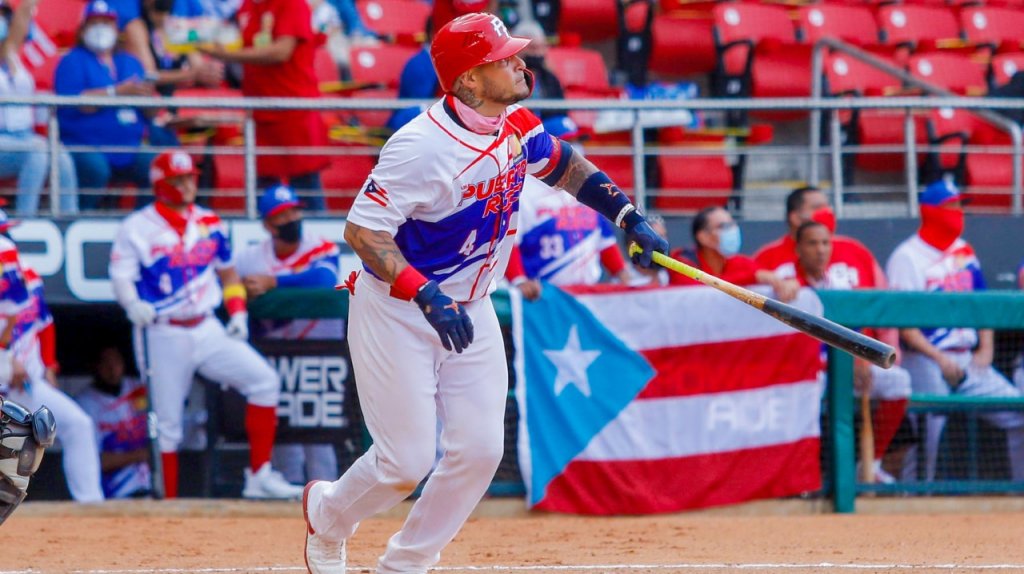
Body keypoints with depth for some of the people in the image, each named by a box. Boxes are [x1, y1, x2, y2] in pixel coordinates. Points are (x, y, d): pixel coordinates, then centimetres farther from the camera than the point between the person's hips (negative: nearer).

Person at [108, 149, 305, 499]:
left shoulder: (210, 224, 11)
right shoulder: (137, 228, -4)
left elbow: (227, 271, 21)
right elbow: (121, 277, -12)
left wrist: (237, 312, 7)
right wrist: (133, 304, -33)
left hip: (207, 330, 4)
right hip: (162, 336, -4)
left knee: (264, 380, -11)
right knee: (167, 423, -2)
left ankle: (259, 477, -7)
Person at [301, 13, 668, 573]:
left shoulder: (517, 126, -3)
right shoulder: (422, 147, -27)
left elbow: (563, 164, 18)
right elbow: (361, 231, -29)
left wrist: (629, 217, 6)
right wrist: (426, 296, -39)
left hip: (469, 311, 7)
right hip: (396, 312, -7)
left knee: (479, 449, -2)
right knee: (407, 461, -6)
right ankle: (326, 515, 26)